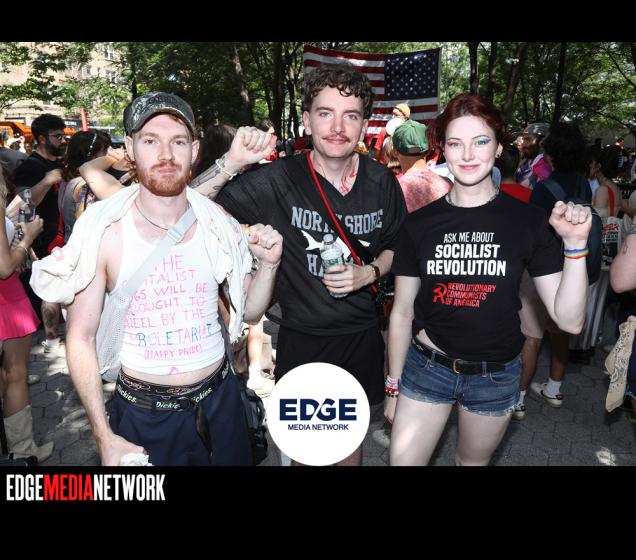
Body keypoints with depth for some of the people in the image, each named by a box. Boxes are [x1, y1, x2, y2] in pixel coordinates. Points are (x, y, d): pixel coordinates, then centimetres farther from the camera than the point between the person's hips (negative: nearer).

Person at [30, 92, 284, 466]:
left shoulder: (218, 223, -6)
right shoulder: (103, 232, -14)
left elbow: (249, 312, 4)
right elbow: (81, 339, -7)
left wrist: (269, 265, -15)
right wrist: (105, 437, -8)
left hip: (219, 400, 3)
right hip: (142, 416, -2)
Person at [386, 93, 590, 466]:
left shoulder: (528, 221, -8)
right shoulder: (420, 224, -6)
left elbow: (570, 319, -9)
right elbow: (402, 314, 1)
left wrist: (576, 244, -21)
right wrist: (393, 387, 6)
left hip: (496, 375, 0)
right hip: (425, 367, 0)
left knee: (472, 460, 21)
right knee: (402, 460, 6)